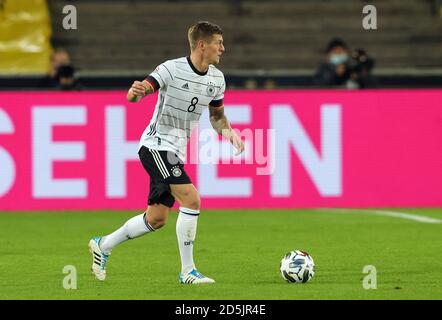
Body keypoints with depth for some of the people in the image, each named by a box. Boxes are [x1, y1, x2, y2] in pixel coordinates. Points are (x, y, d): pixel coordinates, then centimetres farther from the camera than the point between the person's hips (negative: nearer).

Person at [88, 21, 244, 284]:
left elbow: (217, 115, 20)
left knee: (157, 218, 9)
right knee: (191, 200, -20)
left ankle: (103, 245, 28)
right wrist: (137, 92, -45)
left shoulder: (216, 79, 5)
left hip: (175, 152, 8)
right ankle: (188, 271, -13)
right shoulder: (172, 69, -16)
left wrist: (228, 132, -1)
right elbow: (134, 95, -20)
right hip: (156, 146, -8)